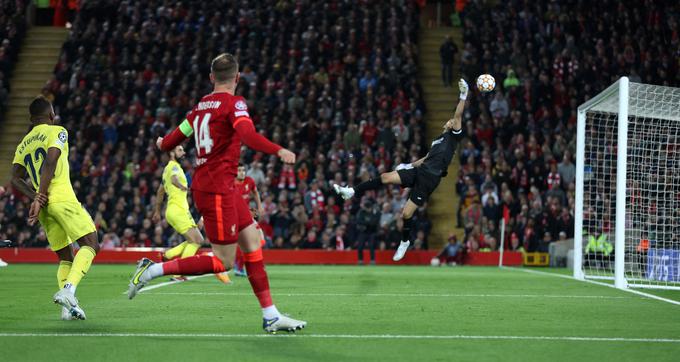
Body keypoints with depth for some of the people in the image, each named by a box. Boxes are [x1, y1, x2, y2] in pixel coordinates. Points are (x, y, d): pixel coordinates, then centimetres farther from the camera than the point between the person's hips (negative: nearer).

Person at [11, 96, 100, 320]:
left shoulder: (23, 145, 21)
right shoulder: (57, 132, 3)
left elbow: (15, 180, 9)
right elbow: (50, 163, -13)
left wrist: (34, 198, -2)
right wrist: (39, 198, -17)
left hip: (44, 208, 7)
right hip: (62, 198, -7)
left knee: (65, 258, 13)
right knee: (90, 245, -8)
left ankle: (68, 307, -1)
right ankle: (68, 290, -29)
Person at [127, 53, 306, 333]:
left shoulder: (202, 105, 12)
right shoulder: (233, 103, -10)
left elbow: (178, 135, 23)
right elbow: (248, 135, -29)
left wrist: (163, 144, 45)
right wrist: (278, 151, -39)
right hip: (216, 189, -9)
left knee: (252, 243, 9)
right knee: (224, 262, -5)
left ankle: (270, 316, 8)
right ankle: (152, 270, -3)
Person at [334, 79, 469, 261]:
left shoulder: (453, 136, 4)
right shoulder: (438, 139, 27)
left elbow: (458, 116, -10)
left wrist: (463, 97, -20)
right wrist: (410, 165, 29)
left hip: (429, 179, -7)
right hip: (419, 171, 7)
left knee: (407, 214, -8)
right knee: (385, 177, -13)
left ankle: (405, 241, 16)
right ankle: (351, 192, -10)